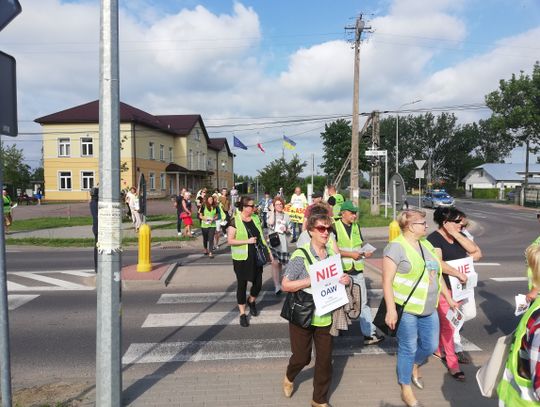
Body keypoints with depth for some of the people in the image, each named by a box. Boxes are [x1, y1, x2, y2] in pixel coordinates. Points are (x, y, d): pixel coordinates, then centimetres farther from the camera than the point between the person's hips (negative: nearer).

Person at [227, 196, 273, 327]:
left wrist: (269, 252, 11)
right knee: (242, 285, 5)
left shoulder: (255, 219, 6)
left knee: (258, 283, 7)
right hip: (241, 258, -5)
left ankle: (251, 301, 39)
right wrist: (247, 241, -19)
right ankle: (242, 314, 19)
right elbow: (230, 240, -14)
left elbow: (261, 237, 14)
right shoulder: (235, 221, -11)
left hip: (256, 257, 5)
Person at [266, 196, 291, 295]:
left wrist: (286, 230, -7)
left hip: (283, 242, 3)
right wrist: (272, 211, -12)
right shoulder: (270, 214, 2)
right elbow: (270, 223, -20)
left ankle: (278, 282, 32)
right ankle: (277, 286, -14)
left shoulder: (286, 216, 10)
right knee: (275, 263, -14)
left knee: (280, 263, 12)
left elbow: (289, 230, 15)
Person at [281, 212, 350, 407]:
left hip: (325, 316, 4)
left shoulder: (333, 253, -1)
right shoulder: (301, 255, -17)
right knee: (302, 357, 13)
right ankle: (289, 377, 48)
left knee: (325, 360, 11)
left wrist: (345, 280, -10)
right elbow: (285, 285, -17)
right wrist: (313, 280, -26)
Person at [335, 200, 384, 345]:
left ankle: (369, 334, 7)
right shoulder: (335, 227, -9)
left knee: (363, 302, 4)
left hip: (357, 270, 5)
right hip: (341, 270, -5)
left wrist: (365, 252, -1)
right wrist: (351, 254, -19)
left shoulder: (356, 227, 11)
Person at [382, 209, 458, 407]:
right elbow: (387, 281, -18)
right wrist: (391, 309, -22)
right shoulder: (396, 247, -15)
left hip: (429, 309, 7)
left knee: (431, 346, 16)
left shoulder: (426, 245, 10)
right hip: (406, 309, -7)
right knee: (408, 349, 6)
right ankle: (406, 389, 25)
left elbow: (437, 275, 18)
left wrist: (449, 299, 20)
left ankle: (415, 366, 47)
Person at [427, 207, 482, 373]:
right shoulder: (434, 238, -15)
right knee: (448, 324, 1)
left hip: (463, 283, 7)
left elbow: (477, 253, -5)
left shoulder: (459, 235, 6)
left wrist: (457, 235, -13)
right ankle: (453, 364, 16)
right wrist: (459, 274, -24)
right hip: (444, 287, -7)